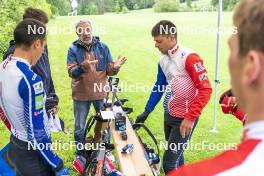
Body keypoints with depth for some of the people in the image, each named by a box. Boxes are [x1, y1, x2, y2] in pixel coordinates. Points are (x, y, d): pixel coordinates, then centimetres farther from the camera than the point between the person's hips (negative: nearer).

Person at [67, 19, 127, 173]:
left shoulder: (103, 47, -2)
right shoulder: (73, 49, -6)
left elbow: (109, 71, -2)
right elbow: (71, 73, -16)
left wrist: (115, 67, -25)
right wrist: (83, 67, -36)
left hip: (100, 93, 1)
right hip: (81, 95, -1)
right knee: (79, 128, 12)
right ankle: (80, 156, 32)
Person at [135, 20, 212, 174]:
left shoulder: (189, 57, -19)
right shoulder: (163, 60, 5)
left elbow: (206, 89, -21)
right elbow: (159, 87, 15)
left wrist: (190, 118, -22)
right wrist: (147, 111, 11)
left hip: (185, 118, -7)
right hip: (169, 115, 7)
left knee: (169, 162, -3)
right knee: (175, 155, 20)